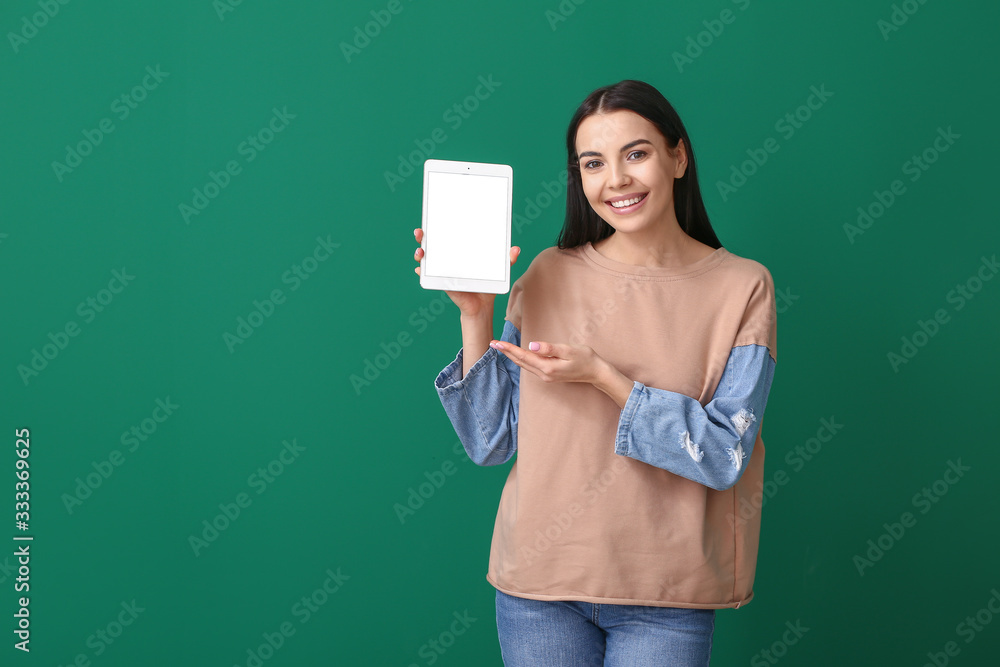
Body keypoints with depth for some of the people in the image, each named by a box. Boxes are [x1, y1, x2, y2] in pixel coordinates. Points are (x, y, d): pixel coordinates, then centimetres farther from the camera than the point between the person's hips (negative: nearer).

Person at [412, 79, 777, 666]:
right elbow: (490, 443, 0)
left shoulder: (742, 286, -5)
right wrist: (475, 316, -9)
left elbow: (725, 456, -12)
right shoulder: (549, 276, 0)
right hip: (541, 580, 2)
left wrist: (603, 377, -19)